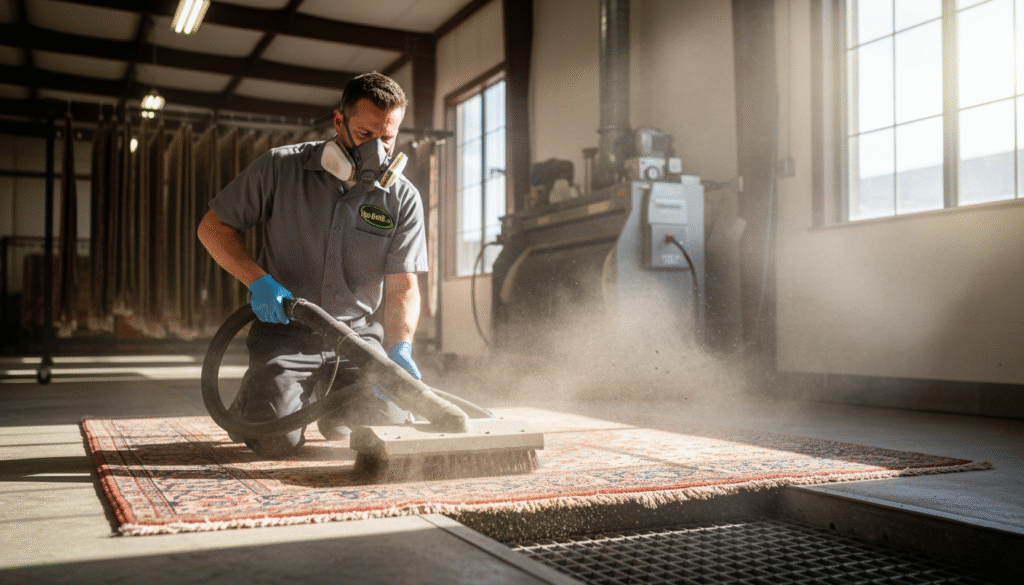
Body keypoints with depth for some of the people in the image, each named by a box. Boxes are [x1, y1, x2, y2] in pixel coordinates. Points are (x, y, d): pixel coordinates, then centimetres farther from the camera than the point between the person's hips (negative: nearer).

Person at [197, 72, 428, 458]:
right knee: (277, 441, -20)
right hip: (284, 331, -2)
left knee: (390, 427, -14)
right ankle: (252, 399, 19)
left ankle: (329, 399, 21)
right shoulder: (280, 168, -6)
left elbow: (402, 287, -5)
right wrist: (258, 281, -16)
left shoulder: (403, 199, -2)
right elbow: (212, 227, 0)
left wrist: (400, 348, -25)